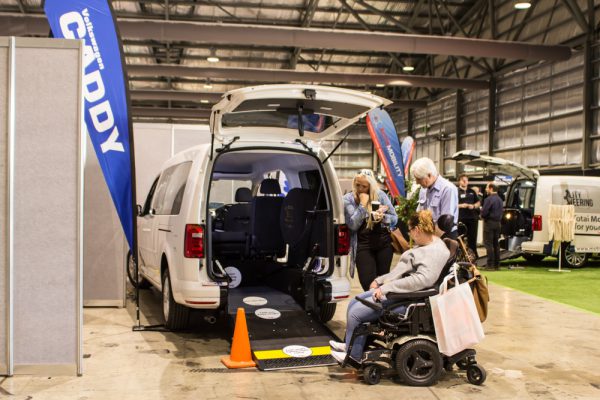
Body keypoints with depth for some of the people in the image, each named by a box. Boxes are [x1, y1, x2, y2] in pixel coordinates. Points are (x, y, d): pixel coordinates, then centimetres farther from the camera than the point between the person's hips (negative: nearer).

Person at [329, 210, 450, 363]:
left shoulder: (437, 251, -20)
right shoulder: (424, 245, 13)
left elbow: (422, 279, -32)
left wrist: (386, 288, -28)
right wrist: (379, 281, 12)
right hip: (393, 290, 11)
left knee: (355, 313, -9)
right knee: (353, 304, 9)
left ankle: (353, 354, 11)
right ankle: (350, 344, 21)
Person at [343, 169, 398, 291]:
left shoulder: (380, 194, 1)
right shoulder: (348, 199, -2)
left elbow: (394, 219, 4)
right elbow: (353, 225, -12)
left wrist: (382, 217, -17)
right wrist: (362, 205, -16)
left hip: (384, 243, 2)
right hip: (363, 245, -1)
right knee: (368, 283, -11)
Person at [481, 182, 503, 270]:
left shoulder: (489, 199, -16)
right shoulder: (499, 199, 14)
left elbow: (484, 212, -18)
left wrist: (482, 216, 1)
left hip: (489, 223, -9)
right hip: (497, 222, 9)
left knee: (488, 244, -6)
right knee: (496, 244, 13)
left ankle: (490, 264, -8)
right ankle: (497, 264, 16)